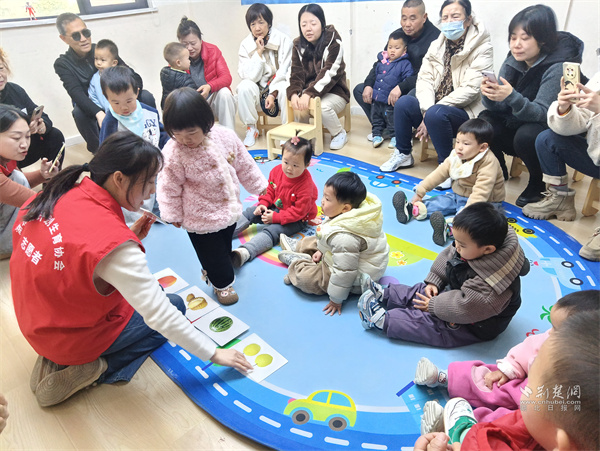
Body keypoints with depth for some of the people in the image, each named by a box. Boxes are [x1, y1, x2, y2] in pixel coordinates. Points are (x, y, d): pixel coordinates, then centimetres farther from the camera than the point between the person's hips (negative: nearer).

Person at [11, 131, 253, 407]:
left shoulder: (58, 195, -11)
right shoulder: (112, 242, -34)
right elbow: (159, 314, -29)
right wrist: (214, 354, -19)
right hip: (73, 338, -7)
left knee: (149, 289, 20)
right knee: (175, 304, 9)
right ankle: (97, 370, -1)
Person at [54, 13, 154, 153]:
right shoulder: (62, 64, -7)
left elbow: (134, 77, -9)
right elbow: (77, 94, -25)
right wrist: (99, 113, -45)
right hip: (91, 112, -1)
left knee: (146, 96, -22)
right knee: (78, 112, -35)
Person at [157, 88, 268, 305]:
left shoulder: (225, 136, -13)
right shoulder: (172, 154, -24)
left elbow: (244, 164, 1)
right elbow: (169, 187, -12)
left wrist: (257, 185, 10)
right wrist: (173, 214, -5)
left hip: (229, 208, 5)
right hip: (201, 218, -5)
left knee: (225, 245, 25)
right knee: (212, 253, 12)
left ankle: (212, 272, 52)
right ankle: (222, 283, 37)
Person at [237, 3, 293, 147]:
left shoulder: (284, 40, -7)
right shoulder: (246, 45, -3)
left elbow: (285, 72, -10)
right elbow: (250, 76, -12)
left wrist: (273, 94, -20)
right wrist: (259, 52, -17)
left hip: (279, 86, -2)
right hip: (259, 92, 2)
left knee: (286, 90, -35)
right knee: (244, 86, -28)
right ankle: (251, 129, -11)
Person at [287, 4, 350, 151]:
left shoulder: (333, 42, -11)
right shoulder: (298, 45, 4)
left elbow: (329, 74, -22)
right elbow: (296, 73, -3)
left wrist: (309, 93, -34)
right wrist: (294, 93, -25)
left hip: (333, 92, -3)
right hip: (309, 91, 3)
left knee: (323, 107, -34)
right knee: (299, 105, -29)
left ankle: (339, 134, -5)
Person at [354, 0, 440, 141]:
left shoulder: (435, 38, -16)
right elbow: (380, 63, 10)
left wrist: (401, 87, -34)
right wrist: (369, 84, -8)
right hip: (395, 86, 7)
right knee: (359, 90, 1)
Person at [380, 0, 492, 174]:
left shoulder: (482, 49, -8)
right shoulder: (436, 45, 9)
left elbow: (470, 89, -18)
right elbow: (424, 79, 0)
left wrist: (431, 112, -22)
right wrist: (427, 110, -18)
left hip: (466, 113, -5)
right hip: (434, 107, 5)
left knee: (436, 114, -34)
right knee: (403, 103, -17)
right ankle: (403, 154, 0)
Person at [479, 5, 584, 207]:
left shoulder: (557, 67, -22)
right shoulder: (513, 62, -4)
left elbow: (543, 114, -28)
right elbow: (498, 108, -7)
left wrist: (512, 97, -44)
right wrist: (489, 95, -30)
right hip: (517, 127, 6)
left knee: (526, 135, -35)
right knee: (485, 121, -18)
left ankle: (538, 184, -6)